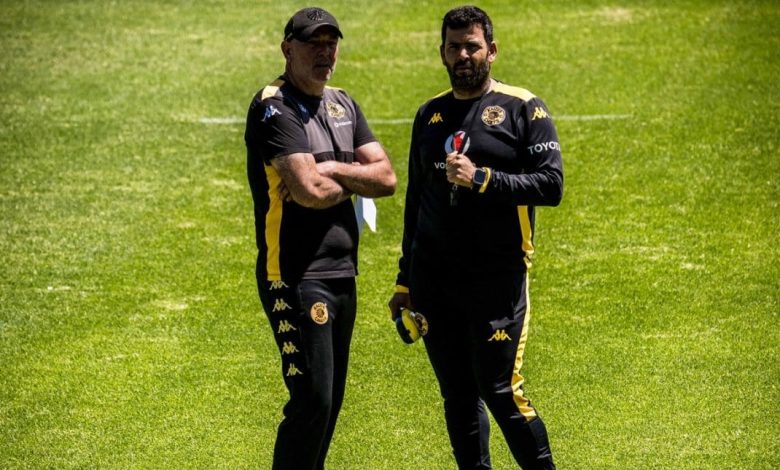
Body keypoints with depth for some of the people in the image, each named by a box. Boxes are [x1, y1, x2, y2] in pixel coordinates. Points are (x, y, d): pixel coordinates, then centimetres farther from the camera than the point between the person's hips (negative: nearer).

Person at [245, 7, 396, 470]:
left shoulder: (343, 104, 15)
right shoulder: (274, 107, -12)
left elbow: (386, 177, 5)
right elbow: (309, 191, -23)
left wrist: (329, 169, -11)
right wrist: (352, 181, -2)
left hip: (342, 274, 8)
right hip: (296, 278, -8)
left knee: (330, 400, 12)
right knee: (312, 400, -11)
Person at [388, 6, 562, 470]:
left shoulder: (522, 109, -1)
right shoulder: (430, 114, 14)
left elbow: (551, 184, -10)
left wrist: (481, 179, -18)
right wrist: (406, 280, 19)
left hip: (497, 278, -5)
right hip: (434, 281, 5)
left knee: (500, 391, -8)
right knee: (457, 396, 7)